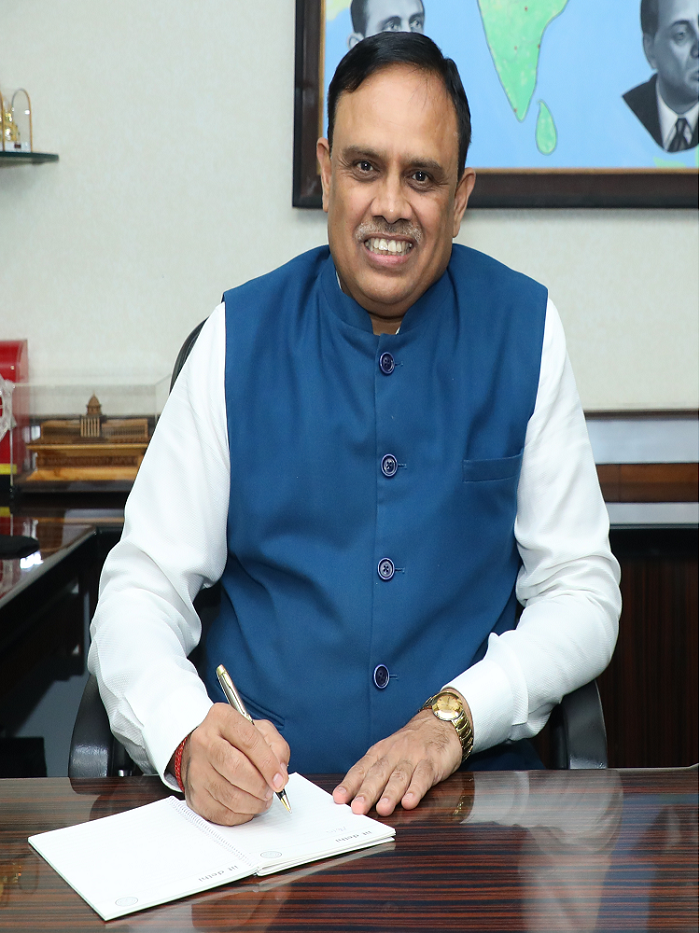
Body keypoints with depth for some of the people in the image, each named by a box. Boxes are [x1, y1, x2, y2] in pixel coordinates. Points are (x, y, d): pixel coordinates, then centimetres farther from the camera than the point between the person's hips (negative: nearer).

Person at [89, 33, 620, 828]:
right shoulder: (240, 335, 2)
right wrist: (189, 739, -22)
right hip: (253, 792, 0)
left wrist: (451, 718, -14)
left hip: (469, 786, 0)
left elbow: (580, 591, 3)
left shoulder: (523, 328, 2)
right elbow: (141, 586, -1)